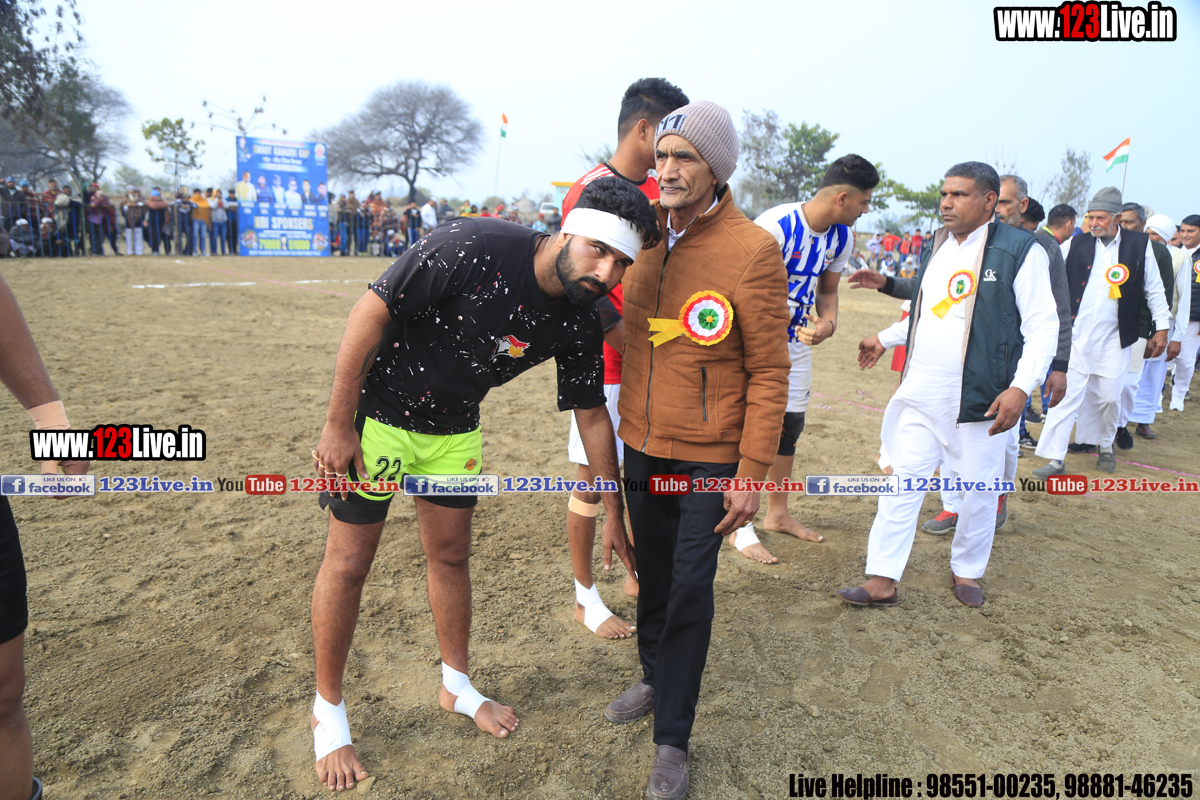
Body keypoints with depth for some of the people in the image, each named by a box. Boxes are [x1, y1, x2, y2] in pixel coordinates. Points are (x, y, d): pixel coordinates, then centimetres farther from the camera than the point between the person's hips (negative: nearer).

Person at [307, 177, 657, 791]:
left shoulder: (577, 325, -12)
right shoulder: (473, 248, -32)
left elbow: (592, 416, 0)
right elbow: (370, 313, -25)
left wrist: (614, 513, 5)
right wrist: (338, 424, -21)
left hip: (452, 428, 5)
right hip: (374, 412, -5)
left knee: (451, 555, 14)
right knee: (349, 560, 3)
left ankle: (457, 686, 36)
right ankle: (327, 710, 24)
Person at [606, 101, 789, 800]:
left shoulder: (753, 249, -15)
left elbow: (769, 371, -13)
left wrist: (752, 473, -15)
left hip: (709, 457, -5)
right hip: (642, 446, 6)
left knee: (690, 590, 1)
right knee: (653, 574, 19)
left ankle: (673, 742, 18)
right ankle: (654, 680, 42)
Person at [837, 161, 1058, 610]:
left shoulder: (1020, 250, -8)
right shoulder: (938, 246, 13)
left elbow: (1042, 325, -10)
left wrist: (1020, 388, -20)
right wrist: (885, 339, 27)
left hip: (982, 399, -5)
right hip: (921, 394, 5)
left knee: (979, 491, 9)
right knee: (903, 483, 3)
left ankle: (967, 570, 32)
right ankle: (882, 581, 9)